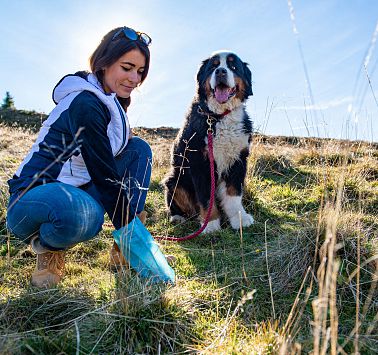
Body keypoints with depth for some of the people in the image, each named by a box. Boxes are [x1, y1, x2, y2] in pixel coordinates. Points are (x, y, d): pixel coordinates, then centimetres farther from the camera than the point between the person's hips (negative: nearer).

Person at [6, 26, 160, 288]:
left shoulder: (110, 101, 9)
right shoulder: (85, 103, -20)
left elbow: (107, 163, 17)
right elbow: (104, 174, -22)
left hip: (74, 192, 10)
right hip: (31, 199, -10)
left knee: (139, 148, 1)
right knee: (84, 216, -44)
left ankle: (124, 250, -1)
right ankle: (49, 248, -4)